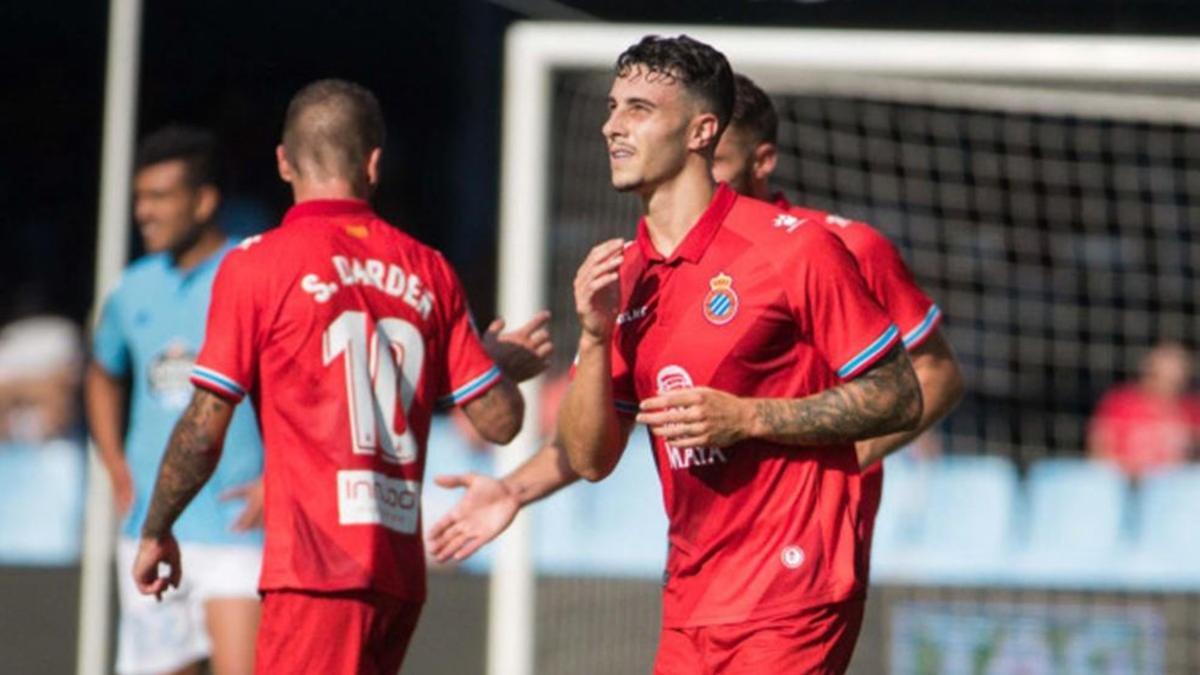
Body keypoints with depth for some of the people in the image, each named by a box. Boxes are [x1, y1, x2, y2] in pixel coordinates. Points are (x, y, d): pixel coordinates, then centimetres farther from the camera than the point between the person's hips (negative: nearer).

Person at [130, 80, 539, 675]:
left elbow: (205, 429, -5)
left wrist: (155, 532, 8)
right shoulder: (427, 271, 9)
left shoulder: (257, 265, -3)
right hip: (402, 571, 6)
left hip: (319, 566, -6)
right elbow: (499, 420, 9)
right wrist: (505, 363, 31)